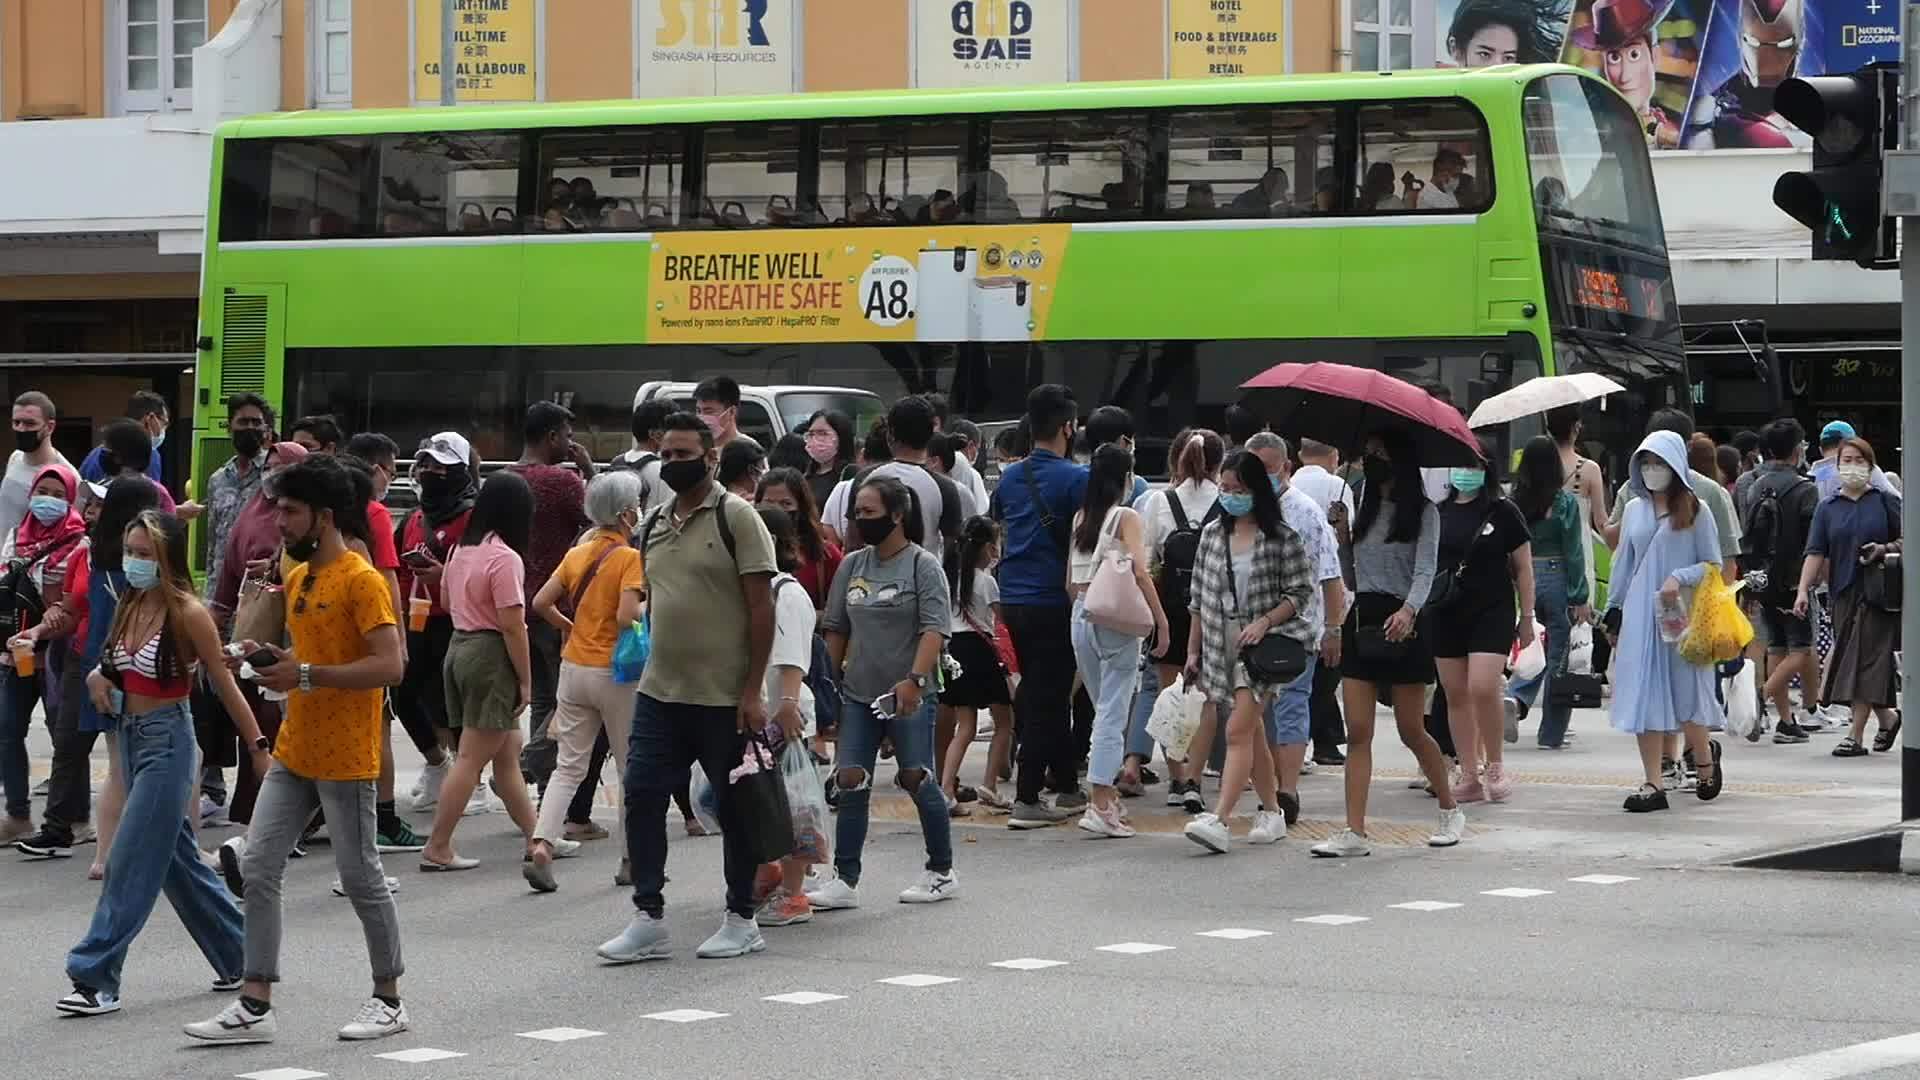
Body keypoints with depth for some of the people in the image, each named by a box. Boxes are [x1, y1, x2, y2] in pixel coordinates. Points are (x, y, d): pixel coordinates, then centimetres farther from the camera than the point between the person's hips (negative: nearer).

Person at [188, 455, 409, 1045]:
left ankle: (389, 1000, 17)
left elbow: (388, 665, -21)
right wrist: (269, 657, 5)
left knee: (360, 876, 2)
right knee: (257, 867, 2)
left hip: (345, 760, -8)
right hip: (294, 752, 8)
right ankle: (255, 1005, 5)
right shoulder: (297, 578, 13)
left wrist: (306, 675, -23)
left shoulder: (361, 580, -14)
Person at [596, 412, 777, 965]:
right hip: (660, 693, 6)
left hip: (725, 698, -6)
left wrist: (752, 690, -15)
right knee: (642, 796, 0)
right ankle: (648, 919, 6)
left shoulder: (736, 518, -8)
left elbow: (761, 607, -11)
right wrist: (655, 669, 15)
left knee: (735, 807, 4)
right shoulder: (654, 525, 12)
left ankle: (741, 920, 15)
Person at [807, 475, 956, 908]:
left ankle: (942, 873, 14)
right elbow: (836, 629, 17)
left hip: (908, 697, -5)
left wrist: (915, 680, -27)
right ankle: (845, 880, 0)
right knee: (850, 780, -2)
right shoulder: (852, 566, 10)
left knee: (917, 779, -1)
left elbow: (934, 629, -15)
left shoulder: (923, 565, -7)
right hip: (859, 694, 5)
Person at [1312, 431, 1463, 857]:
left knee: (1411, 730, 3)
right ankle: (1354, 833, -5)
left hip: (1402, 622, -5)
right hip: (1362, 617, 5)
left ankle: (1450, 810, 24)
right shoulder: (1365, 506, 15)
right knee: (1358, 731, -3)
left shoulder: (1422, 511, -3)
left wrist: (1408, 610, -30)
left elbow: (1425, 570, -14)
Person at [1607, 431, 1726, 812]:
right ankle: (1653, 785, 0)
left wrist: (1679, 578, -17)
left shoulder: (1694, 511, 0)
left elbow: (1713, 564, -1)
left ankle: (1705, 759, 30)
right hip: (1640, 614, 3)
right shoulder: (1635, 509, 11)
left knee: (1685, 693, 2)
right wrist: (1614, 612, 16)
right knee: (1644, 697, -2)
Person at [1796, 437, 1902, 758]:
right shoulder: (1827, 507, 9)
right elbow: (1816, 552, 2)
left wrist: (1886, 549, -13)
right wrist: (1803, 590, -8)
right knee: (1850, 657, 6)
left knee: (1865, 658, -7)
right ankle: (1887, 717, 28)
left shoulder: (1885, 502, 2)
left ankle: (1856, 735, -6)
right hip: (1844, 593, 4)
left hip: (1878, 593, -4)